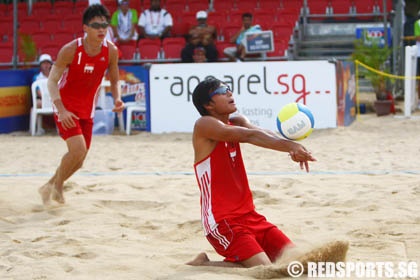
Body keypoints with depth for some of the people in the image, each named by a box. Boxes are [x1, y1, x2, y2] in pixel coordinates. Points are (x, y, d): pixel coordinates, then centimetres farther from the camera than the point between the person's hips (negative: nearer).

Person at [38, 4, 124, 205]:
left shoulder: (111, 51, -9)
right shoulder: (70, 50, -21)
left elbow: (114, 80, 5)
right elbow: (52, 80, -18)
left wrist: (117, 99, -17)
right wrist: (61, 110, -30)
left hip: (87, 110, 5)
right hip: (66, 108, -5)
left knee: (79, 159, 10)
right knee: (78, 149, -21)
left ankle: (53, 185, 35)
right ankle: (56, 185, 3)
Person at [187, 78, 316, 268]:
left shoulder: (236, 122, 13)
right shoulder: (204, 125, -10)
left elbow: (262, 134, -9)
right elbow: (248, 135, -25)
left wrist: (291, 147, -30)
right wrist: (290, 145, -35)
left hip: (249, 215, 9)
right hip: (222, 221, -8)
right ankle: (202, 265, 0)